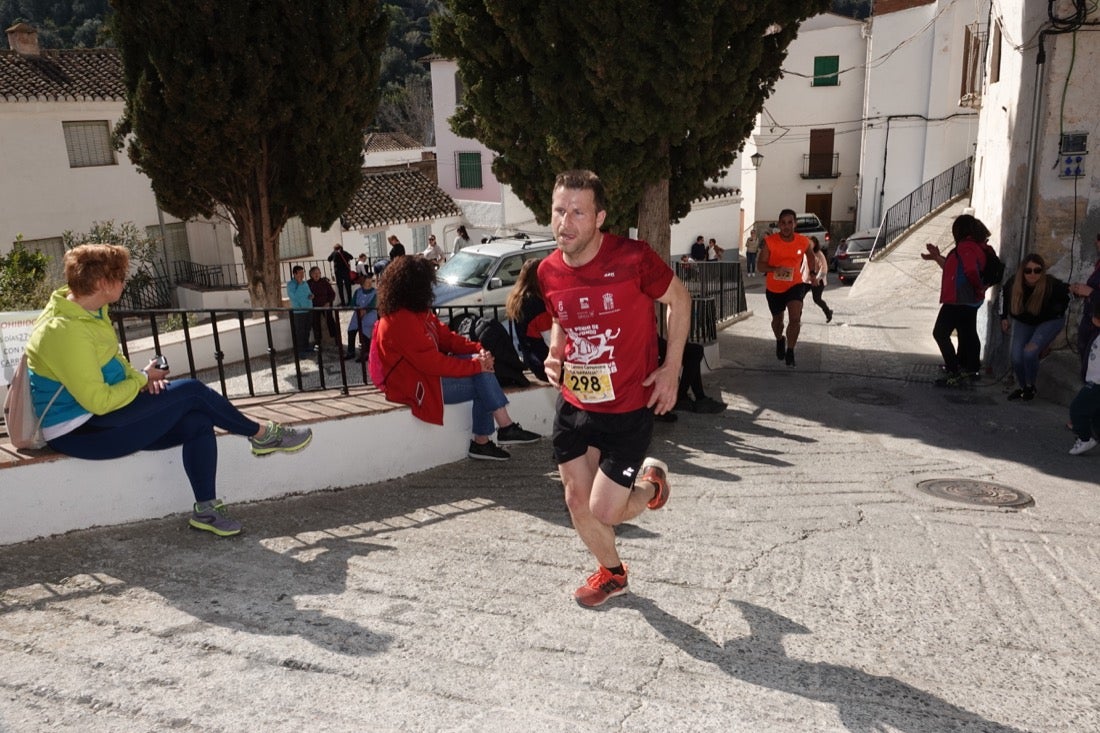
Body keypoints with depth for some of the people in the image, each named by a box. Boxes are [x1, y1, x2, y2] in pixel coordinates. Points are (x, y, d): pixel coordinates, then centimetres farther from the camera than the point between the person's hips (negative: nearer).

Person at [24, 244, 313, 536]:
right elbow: (99, 402, -27)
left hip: (101, 419, 9)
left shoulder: (91, 311, 4)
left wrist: (143, 377, -2)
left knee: (198, 422, -8)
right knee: (191, 391, -14)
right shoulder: (64, 332, -26)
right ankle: (262, 435, 5)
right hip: (81, 433, -9)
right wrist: (142, 378, -12)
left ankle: (205, 509, -2)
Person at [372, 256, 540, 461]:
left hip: (427, 372, 10)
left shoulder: (418, 313, 10)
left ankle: (482, 442, -6)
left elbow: (446, 337, 10)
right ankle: (507, 429, -1)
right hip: (418, 387, -10)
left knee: (480, 364, -5)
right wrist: (476, 365, -19)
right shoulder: (402, 321, -23)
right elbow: (432, 363, -25)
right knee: (482, 380, -13)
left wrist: (479, 350, -6)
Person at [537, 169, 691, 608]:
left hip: (629, 409, -5)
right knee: (576, 500, 12)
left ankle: (651, 482, 32)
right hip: (574, 405, 5)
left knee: (603, 511, -2)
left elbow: (679, 300, -3)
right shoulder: (548, 272, -4)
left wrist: (672, 368, -8)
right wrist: (555, 354, -4)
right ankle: (611, 573, 40)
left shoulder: (632, 258, -19)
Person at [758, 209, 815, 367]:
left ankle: (790, 352, -3)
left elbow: (810, 255, 14)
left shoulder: (803, 242, -10)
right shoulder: (770, 241, -17)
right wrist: (775, 269, -35)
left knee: (795, 318, -21)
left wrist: (813, 272, 13)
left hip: (795, 285, 0)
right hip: (774, 288, 0)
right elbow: (760, 264, -18)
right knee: (777, 319, 20)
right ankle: (780, 340, 53)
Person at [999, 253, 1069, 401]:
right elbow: (1004, 293, 1)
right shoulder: (1014, 283, -23)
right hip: (1023, 321, 3)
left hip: (1049, 321, -3)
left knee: (1030, 352, -22)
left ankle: (1030, 386, 3)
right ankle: (1021, 387, 21)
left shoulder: (1052, 285, -34)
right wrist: (1004, 317, 4)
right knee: (1017, 358, -6)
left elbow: (1066, 295, -12)